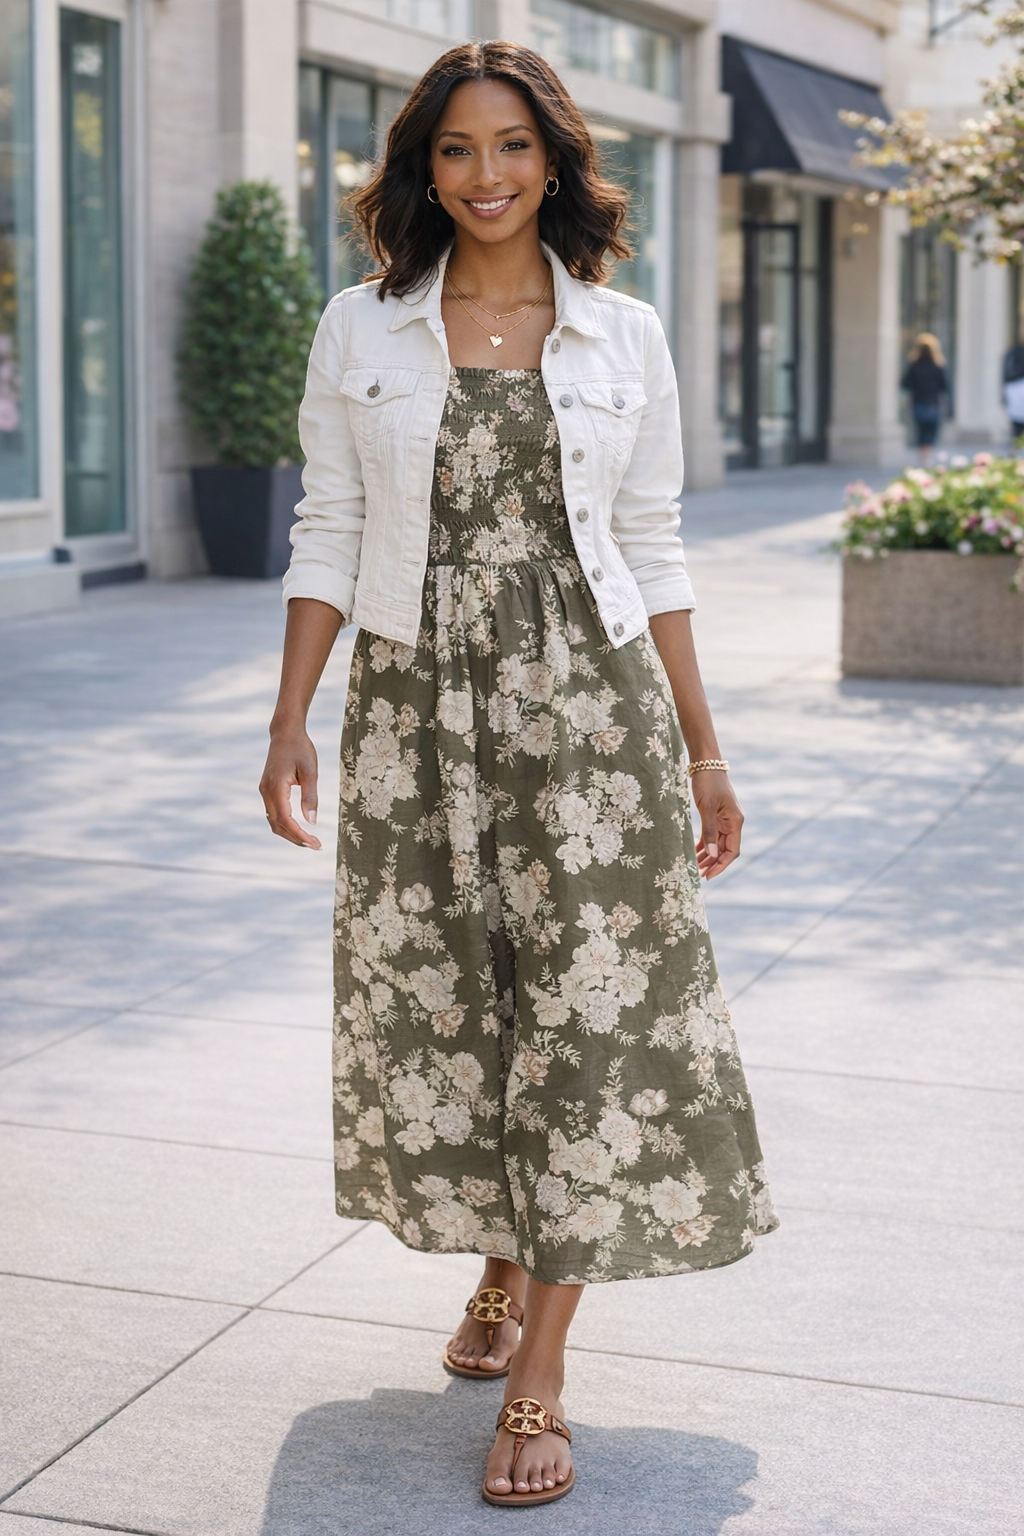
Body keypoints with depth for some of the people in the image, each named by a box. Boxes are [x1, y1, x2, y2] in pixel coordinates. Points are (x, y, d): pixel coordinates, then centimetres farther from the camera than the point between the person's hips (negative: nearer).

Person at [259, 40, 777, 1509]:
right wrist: (290, 722, -3)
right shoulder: (359, 329, 5)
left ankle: (538, 1386, 1)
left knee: (592, 1010, -5)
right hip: (417, 711, 1)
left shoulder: (625, 336, 5)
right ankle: (502, 1269, 33)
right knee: (433, 1002, 7)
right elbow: (329, 535, 5)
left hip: (590, 707, -1)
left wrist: (704, 751, 6)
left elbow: (653, 549, 8)